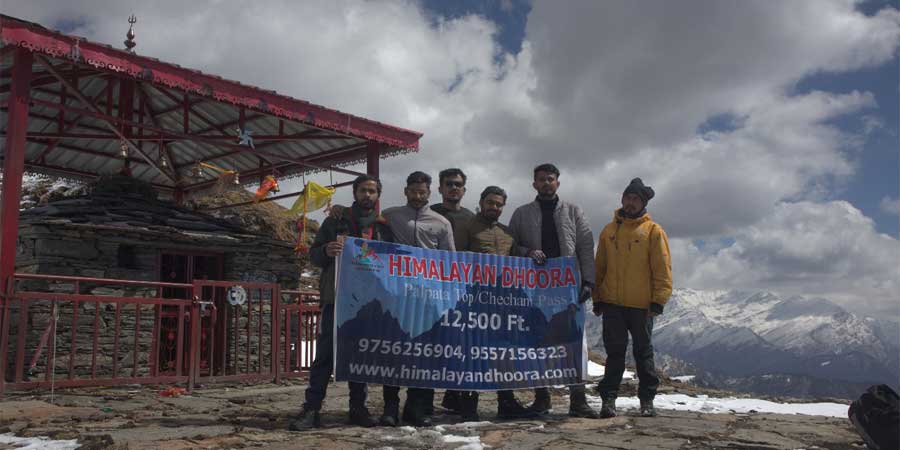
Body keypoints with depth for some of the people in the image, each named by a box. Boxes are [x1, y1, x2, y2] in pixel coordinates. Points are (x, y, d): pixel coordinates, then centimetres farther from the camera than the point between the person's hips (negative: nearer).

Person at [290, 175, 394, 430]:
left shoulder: (384, 228, 13)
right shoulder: (335, 221, 8)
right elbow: (314, 254, 5)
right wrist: (326, 250, -17)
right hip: (336, 299, -2)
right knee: (325, 353, -4)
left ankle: (358, 408, 16)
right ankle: (311, 409, -2)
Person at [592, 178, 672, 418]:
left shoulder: (653, 231, 0)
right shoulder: (609, 231, 10)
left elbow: (663, 269, -3)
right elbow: (599, 267, 12)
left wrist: (658, 301, -10)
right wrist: (597, 299, 6)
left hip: (642, 305, -2)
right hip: (612, 303, 2)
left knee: (643, 352, 9)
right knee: (615, 352, 4)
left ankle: (647, 400, 18)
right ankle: (609, 398, 7)